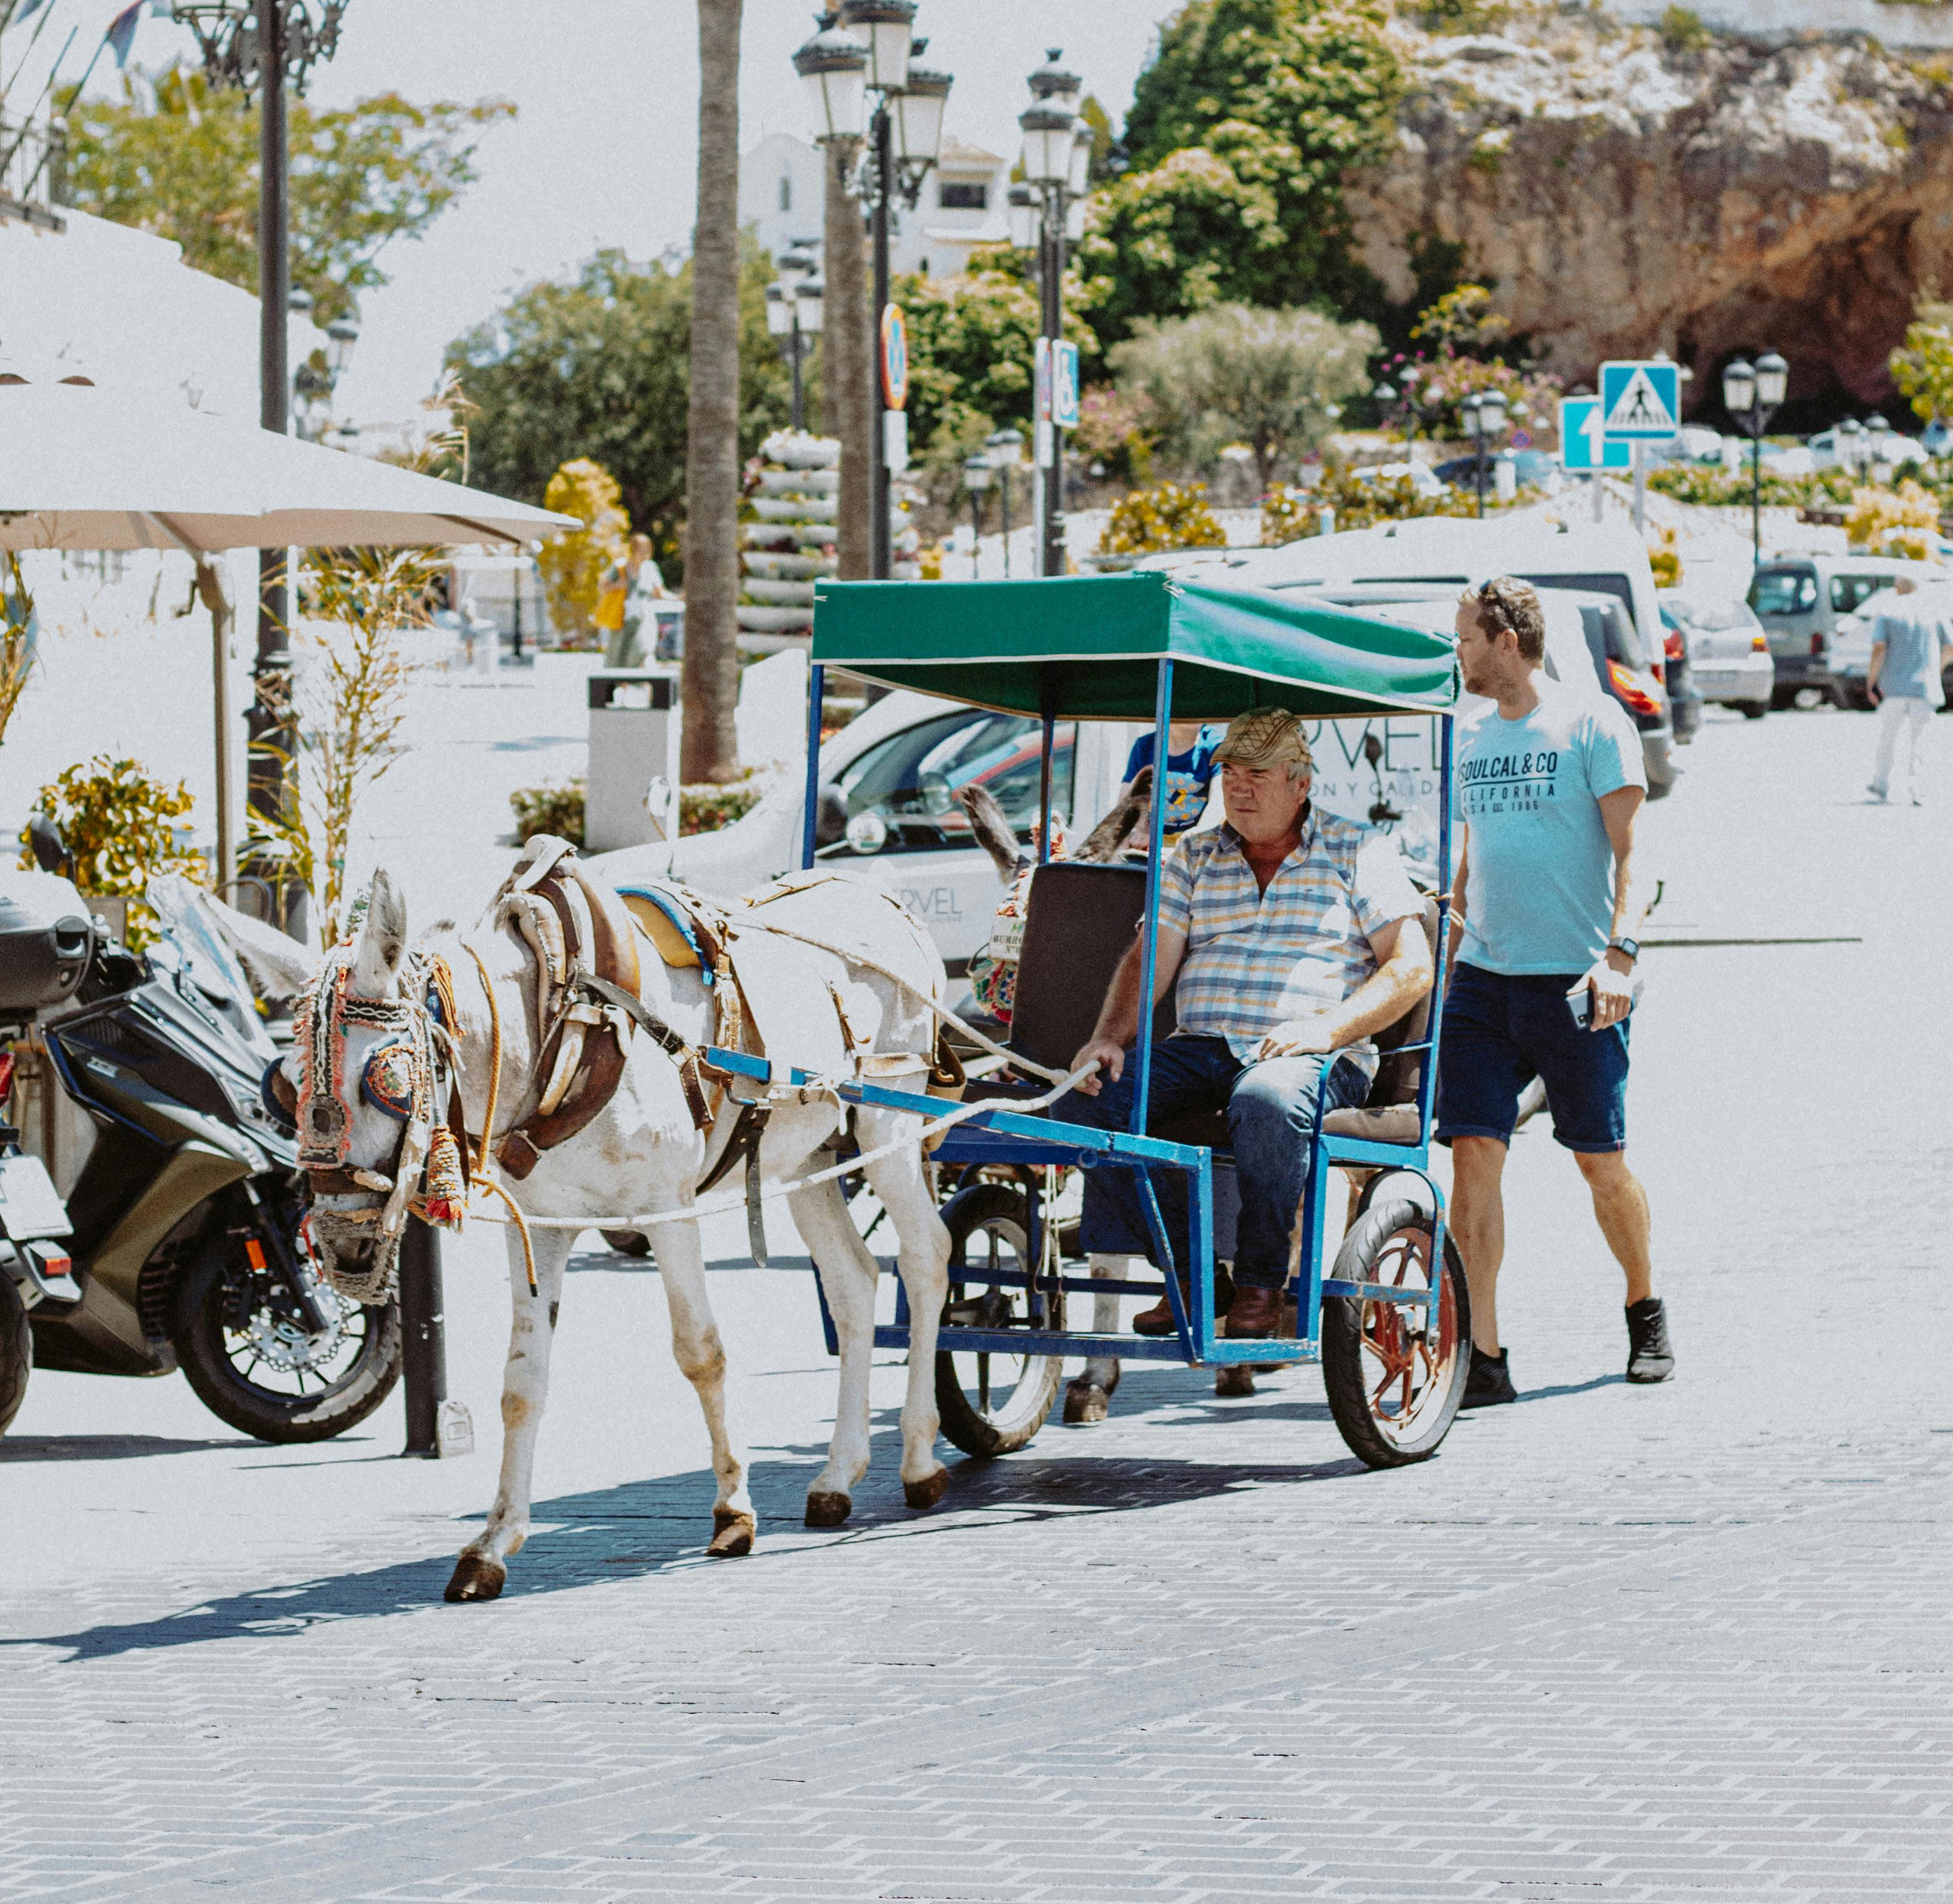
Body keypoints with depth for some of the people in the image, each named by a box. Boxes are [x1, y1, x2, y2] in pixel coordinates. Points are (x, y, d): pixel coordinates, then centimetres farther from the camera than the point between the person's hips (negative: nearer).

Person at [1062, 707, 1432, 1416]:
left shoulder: (1357, 852, 8)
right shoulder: (1194, 858, 19)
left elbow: (1411, 968, 0)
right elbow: (1150, 958, 10)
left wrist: (1326, 1027, -15)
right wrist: (1110, 1034, -10)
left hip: (1316, 1055, -4)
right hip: (1201, 1045, 4)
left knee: (1267, 1100, -40)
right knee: (1090, 1097, -23)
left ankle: (1261, 1284, -20)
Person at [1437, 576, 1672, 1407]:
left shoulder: (1593, 724, -3)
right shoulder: (1471, 740, 15)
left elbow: (1628, 848, -7)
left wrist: (1620, 952, -18)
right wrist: (1441, 962, 19)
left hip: (1573, 980, -5)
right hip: (1482, 979, 5)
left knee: (1602, 1164, 4)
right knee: (1473, 1151, -9)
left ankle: (1645, 1312, 28)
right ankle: (1483, 1354, -10)